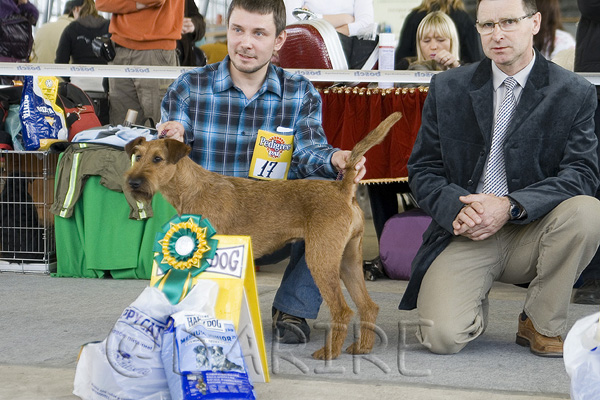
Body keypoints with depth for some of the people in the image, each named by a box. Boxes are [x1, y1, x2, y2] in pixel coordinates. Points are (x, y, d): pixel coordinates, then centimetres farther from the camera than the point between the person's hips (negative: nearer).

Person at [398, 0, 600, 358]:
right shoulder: (448, 88, 5)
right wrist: (457, 208, -17)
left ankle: (542, 324, -7)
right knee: (442, 337, -24)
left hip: (532, 234, 0)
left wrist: (511, 207, -24)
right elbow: (423, 169, 5)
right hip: (465, 233, 0)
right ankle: (474, 309, 17)